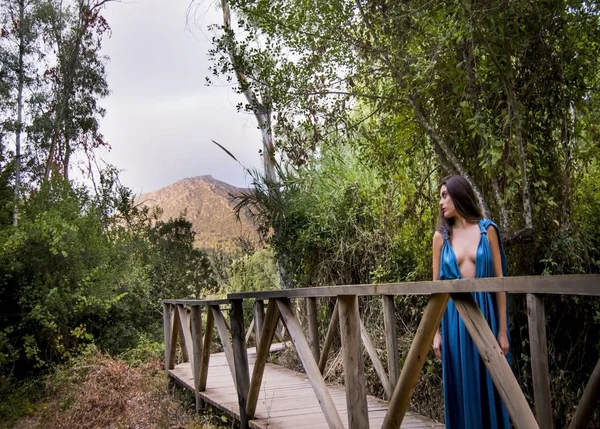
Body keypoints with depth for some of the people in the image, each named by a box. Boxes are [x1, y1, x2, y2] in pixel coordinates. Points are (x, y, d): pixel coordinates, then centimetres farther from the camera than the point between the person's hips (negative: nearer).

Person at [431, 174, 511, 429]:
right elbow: (436, 284, 7)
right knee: (459, 385, 5)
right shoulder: (441, 236, 6)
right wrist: (436, 331, 0)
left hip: (484, 312, -1)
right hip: (454, 315, 1)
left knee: (489, 384, 4)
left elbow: (499, 280, 2)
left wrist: (503, 330, -3)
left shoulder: (487, 230, 3)